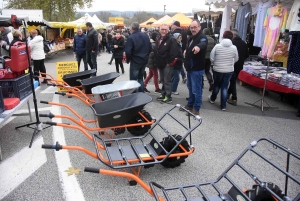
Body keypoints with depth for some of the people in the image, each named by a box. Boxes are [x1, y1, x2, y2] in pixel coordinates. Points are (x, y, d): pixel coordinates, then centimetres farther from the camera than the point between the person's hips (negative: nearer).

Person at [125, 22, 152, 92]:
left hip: (135, 61, -6)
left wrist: (127, 60, -3)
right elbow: (150, 48, 5)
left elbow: (128, 51, -19)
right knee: (140, 77, 20)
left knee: (133, 79, 4)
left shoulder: (131, 37, -15)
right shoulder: (145, 36, 3)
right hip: (144, 60, 6)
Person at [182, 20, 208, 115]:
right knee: (190, 88, 19)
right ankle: (190, 105, 32)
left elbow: (203, 44, -42)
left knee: (196, 89, -3)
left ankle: (196, 109, 7)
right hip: (190, 67, 10)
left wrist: (198, 47, -60)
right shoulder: (191, 37, 12)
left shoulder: (202, 37, -16)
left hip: (197, 68, -10)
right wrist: (186, 51, 17)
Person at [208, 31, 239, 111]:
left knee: (216, 85, 20)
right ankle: (223, 106, 12)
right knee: (224, 87, 8)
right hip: (229, 70, 1)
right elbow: (236, 59, 4)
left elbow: (211, 58, -8)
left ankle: (212, 99, 41)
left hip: (217, 69, 0)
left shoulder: (217, 46, -13)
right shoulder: (234, 47, -8)